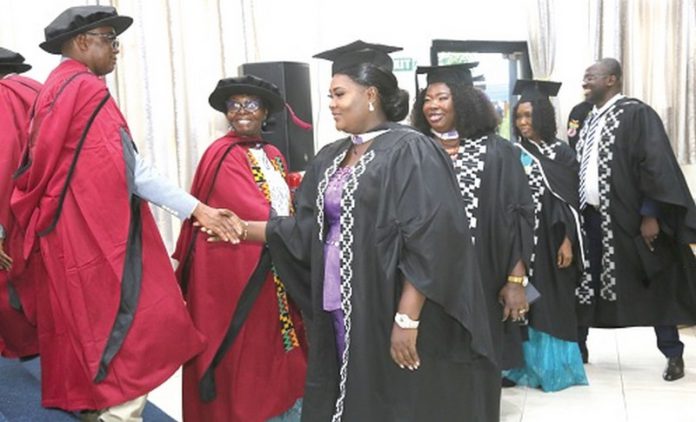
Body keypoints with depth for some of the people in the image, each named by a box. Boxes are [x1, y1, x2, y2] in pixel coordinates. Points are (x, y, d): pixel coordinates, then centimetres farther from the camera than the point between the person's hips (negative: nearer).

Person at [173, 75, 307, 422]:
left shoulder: (274, 156, 13)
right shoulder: (222, 155, -11)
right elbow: (253, 211, -21)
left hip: (275, 272, 7)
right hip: (238, 271, -7)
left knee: (274, 354, 14)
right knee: (244, 361, 2)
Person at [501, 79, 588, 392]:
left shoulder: (561, 152, 0)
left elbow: (570, 202, -2)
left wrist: (568, 242, -9)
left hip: (550, 239, -2)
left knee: (551, 303, 4)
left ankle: (552, 366, 15)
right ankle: (525, 364, 13)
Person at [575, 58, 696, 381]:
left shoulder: (637, 114, -10)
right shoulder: (590, 120, 13)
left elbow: (655, 166, -16)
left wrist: (651, 215, -20)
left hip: (629, 218, -7)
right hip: (591, 217, 7)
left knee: (654, 288, 4)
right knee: (584, 284, 12)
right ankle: (577, 347, 25)